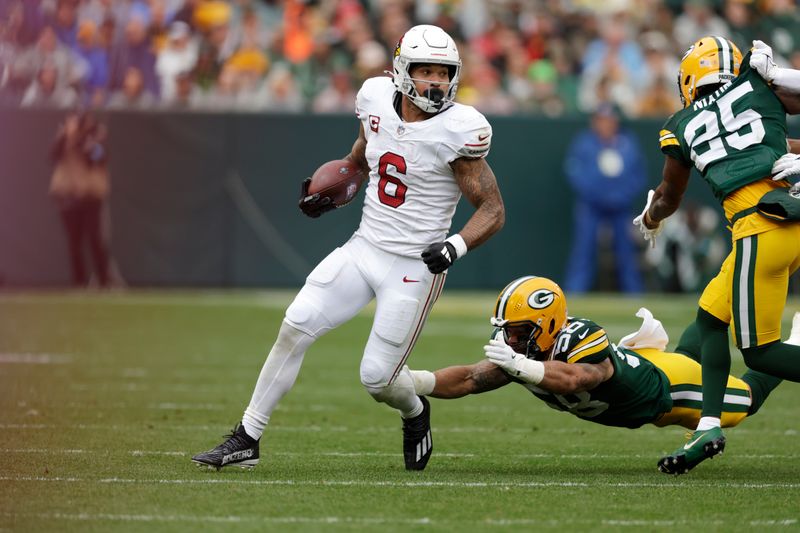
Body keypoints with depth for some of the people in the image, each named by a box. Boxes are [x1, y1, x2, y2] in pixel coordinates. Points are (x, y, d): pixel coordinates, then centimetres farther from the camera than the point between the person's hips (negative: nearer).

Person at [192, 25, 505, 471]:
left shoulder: (457, 131, -16)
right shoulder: (378, 102, 0)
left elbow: (494, 210, -11)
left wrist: (456, 247, -28)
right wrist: (329, 195, 2)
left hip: (414, 267, -5)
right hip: (364, 248, 5)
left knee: (378, 377, -4)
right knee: (295, 328, -7)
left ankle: (415, 415, 34)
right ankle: (246, 440, 2)